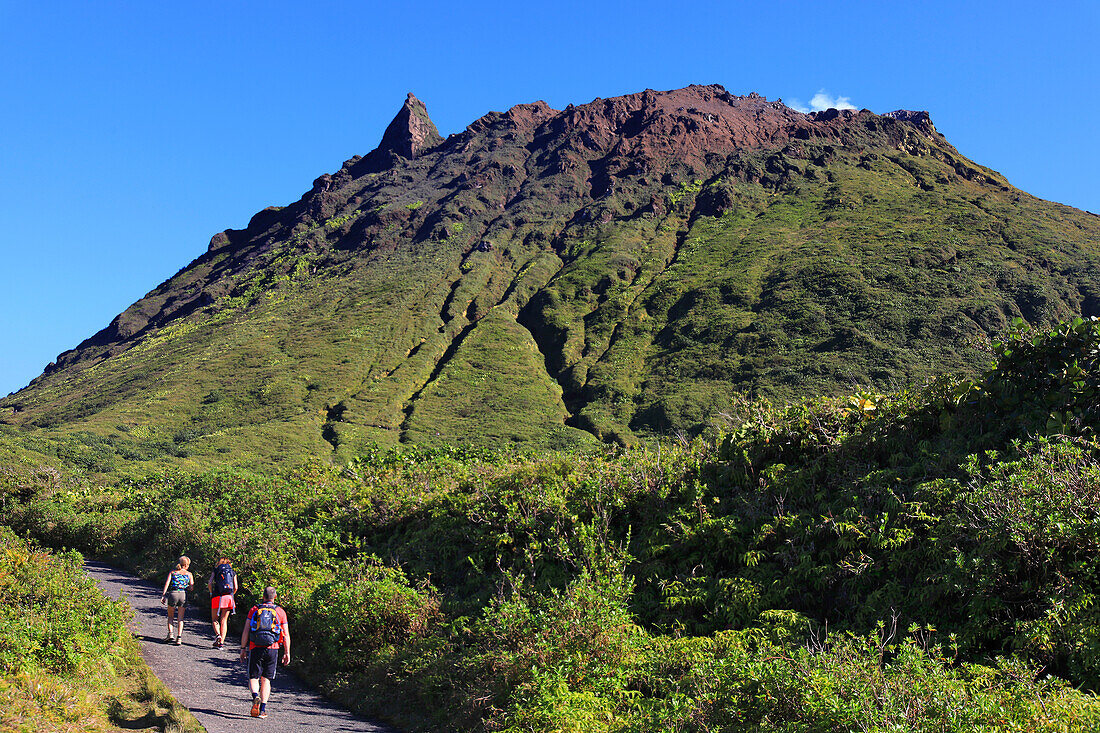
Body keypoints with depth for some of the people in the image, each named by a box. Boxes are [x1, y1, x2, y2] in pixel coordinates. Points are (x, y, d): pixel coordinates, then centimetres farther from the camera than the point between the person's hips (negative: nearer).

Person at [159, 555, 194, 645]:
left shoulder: (172, 572, 13)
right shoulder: (189, 574, 12)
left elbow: (167, 583, -1)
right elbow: (191, 587, 5)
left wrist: (163, 595, -5)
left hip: (173, 594, 0)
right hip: (183, 595, 0)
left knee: (170, 616, 18)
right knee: (180, 618, 6)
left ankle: (170, 634, 1)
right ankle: (179, 638, -4)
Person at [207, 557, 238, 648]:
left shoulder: (216, 570, 11)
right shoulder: (233, 572, 15)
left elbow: (209, 583, -2)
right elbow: (235, 587, 6)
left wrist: (211, 593, 12)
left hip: (217, 596, -2)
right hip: (229, 596, 2)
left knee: (214, 619, 9)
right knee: (224, 620, 6)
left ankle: (217, 634, -17)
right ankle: (221, 642, -1)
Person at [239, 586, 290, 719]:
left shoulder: (254, 610, 5)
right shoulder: (280, 612, 5)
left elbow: (246, 631, 1)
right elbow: (286, 635, 3)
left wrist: (243, 648, 9)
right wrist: (287, 653, 8)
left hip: (255, 649, -1)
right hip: (272, 649, 1)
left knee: (253, 678, 8)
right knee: (266, 679, 11)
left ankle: (255, 697, -21)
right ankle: (262, 709, 5)